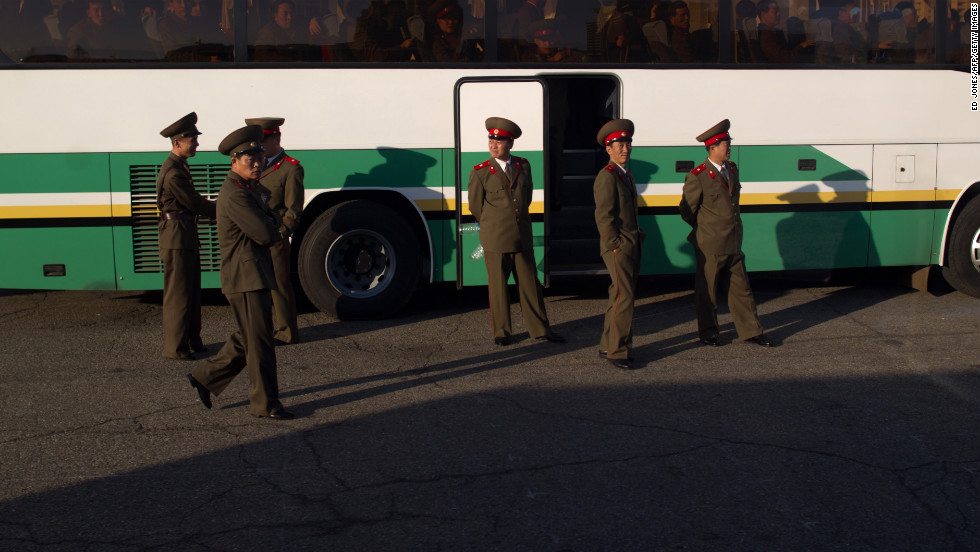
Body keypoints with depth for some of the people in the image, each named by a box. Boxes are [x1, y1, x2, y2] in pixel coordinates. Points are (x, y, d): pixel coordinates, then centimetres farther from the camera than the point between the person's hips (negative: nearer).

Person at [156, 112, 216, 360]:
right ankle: (175, 347, 4)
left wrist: (218, 210, 7)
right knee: (178, 293, -3)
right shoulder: (173, 173, -19)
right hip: (176, 238, -10)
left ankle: (191, 340, 25)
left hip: (187, 237, 10)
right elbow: (194, 203, -15)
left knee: (192, 292, 15)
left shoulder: (179, 167, 15)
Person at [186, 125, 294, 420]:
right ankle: (265, 403, 8)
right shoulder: (234, 194, -18)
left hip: (255, 277, 10)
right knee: (260, 343, -2)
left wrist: (269, 220, -4)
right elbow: (265, 235, -21)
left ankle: (205, 377, 27)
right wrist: (272, 222, 0)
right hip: (246, 279, -10)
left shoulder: (248, 189, 16)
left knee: (248, 340, 18)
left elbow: (270, 224, 18)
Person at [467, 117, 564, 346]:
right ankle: (501, 331, 18)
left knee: (530, 284, 8)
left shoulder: (523, 166, 7)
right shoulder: (480, 173, -5)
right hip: (495, 241, -3)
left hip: (522, 239, 3)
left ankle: (540, 329, 18)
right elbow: (476, 206, 5)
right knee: (498, 287, 5)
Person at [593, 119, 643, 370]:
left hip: (631, 247, 10)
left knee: (619, 296, 13)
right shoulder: (607, 177, -13)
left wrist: (636, 242, 18)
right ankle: (617, 351, -6)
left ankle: (608, 345, 22)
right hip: (617, 248, -10)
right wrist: (615, 246, -18)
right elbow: (603, 216, -17)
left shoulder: (626, 175, 17)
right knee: (624, 297, -11)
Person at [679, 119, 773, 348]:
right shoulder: (697, 176, -13)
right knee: (707, 290, 6)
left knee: (740, 286, 10)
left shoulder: (732, 169, 10)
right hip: (710, 245, -6)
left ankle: (751, 331, 17)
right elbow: (687, 211, -6)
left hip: (733, 243, 6)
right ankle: (707, 332, 20)